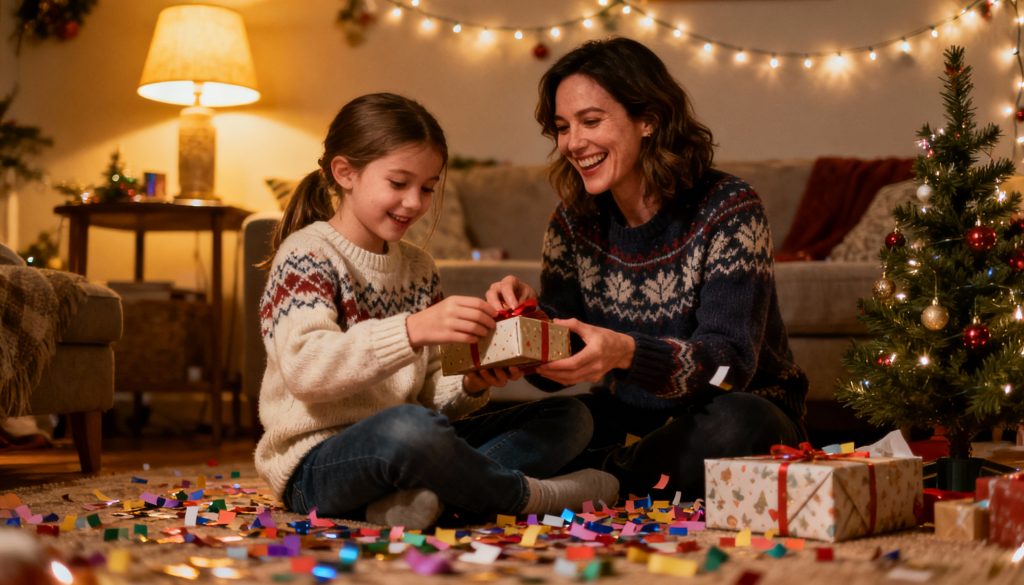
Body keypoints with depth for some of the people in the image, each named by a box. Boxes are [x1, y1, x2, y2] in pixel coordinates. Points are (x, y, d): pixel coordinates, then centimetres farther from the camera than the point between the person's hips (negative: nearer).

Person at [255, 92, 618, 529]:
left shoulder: (419, 268, 16)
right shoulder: (306, 255, -6)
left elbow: (427, 394, 15)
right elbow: (305, 369, -25)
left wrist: (471, 386, -8)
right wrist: (412, 330, -35)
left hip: (402, 451, 8)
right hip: (318, 464, -8)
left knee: (569, 417, 0)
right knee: (409, 427, -42)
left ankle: (426, 495, -26)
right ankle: (527, 495, -12)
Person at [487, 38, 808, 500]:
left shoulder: (728, 210, -15)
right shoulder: (573, 224, 0)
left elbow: (730, 362, -25)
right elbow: (559, 371, 0)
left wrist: (626, 353, -43)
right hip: (628, 423, 3)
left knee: (734, 426, -37)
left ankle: (605, 484, -13)